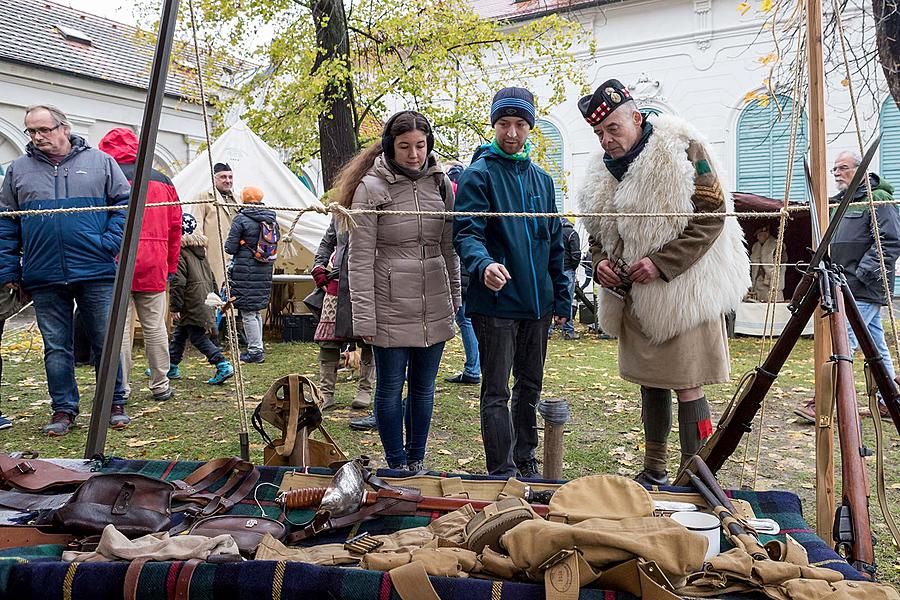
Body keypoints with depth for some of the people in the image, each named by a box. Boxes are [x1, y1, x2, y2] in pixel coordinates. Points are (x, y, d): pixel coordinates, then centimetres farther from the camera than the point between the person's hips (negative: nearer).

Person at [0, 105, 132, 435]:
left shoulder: (99, 161, 5)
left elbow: (125, 203, 5)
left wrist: (110, 244, -7)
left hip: (96, 274, -2)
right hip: (44, 278, 2)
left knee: (106, 342, 4)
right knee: (56, 347, 7)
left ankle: (115, 404, 17)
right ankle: (63, 409, 18)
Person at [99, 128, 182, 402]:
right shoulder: (163, 181, 11)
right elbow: (175, 226, 11)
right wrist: (171, 266, 16)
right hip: (154, 267, 3)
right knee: (155, 326, 9)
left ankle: (120, 388, 4)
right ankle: (160, 386, 16)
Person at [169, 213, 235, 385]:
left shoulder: (179, 253, -13)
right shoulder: (200, 250, 14)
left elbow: (178, 282, -18)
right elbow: (211, 276, 19)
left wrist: (175, 306, -14)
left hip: (191, 304, -9)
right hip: (204, 299, 9)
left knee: (197, 337, -6)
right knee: (179, 333, 20)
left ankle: (223, 365, -14)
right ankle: (171, 366, 30)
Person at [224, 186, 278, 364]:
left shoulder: (240, 219, -11)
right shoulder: (271, 218, 7)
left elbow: (230, 248, -10)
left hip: (245, 271, -7)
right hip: (265, 271, 7)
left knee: (248, 312, 2)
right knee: (256, 311, 17)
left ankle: (255, 351, 4)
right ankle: (256, 348, 23)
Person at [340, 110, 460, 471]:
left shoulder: (440, 183, 6)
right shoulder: (371, 187, -7)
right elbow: (360, 258, -8)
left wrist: (456, 300, 14)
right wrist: (364, 317, -12)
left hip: (434, 306, 4)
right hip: (391, 306, -4)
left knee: (423, 385, 12)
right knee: (390, 387, 6)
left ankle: (416, 461, 27)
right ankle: (397, 465, 22)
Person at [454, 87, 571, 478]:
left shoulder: (541, 179, 13)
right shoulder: (478, 174, -6)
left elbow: (554, 243, 17)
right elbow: (467, 233, -17)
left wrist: (562, 297, 14)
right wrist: (483, 265, -38)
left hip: (537, 300, 7)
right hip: (496, 302, -6)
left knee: (530, 385, 17)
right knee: (497, 392, -2)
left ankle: (526, 463, 32)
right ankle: (503, 475, 6)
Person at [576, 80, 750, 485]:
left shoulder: (682, 150, -10)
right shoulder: (604, 171, 11)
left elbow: (713, 214, -14)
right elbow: (599, 231, 21)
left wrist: (662, 262, -20)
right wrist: (600, 261, -2)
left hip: (684, 289, -7)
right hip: (635, 296, 7)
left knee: (686, 386, -6)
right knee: (650, 383, 16)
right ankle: (653, 470, 31)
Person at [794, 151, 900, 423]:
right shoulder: (841, 202, 19)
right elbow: (836, 248, 28)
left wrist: (862, 273, -19)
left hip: (864, 290, -9)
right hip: (849, 288, 9)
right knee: (876, 345, 13)